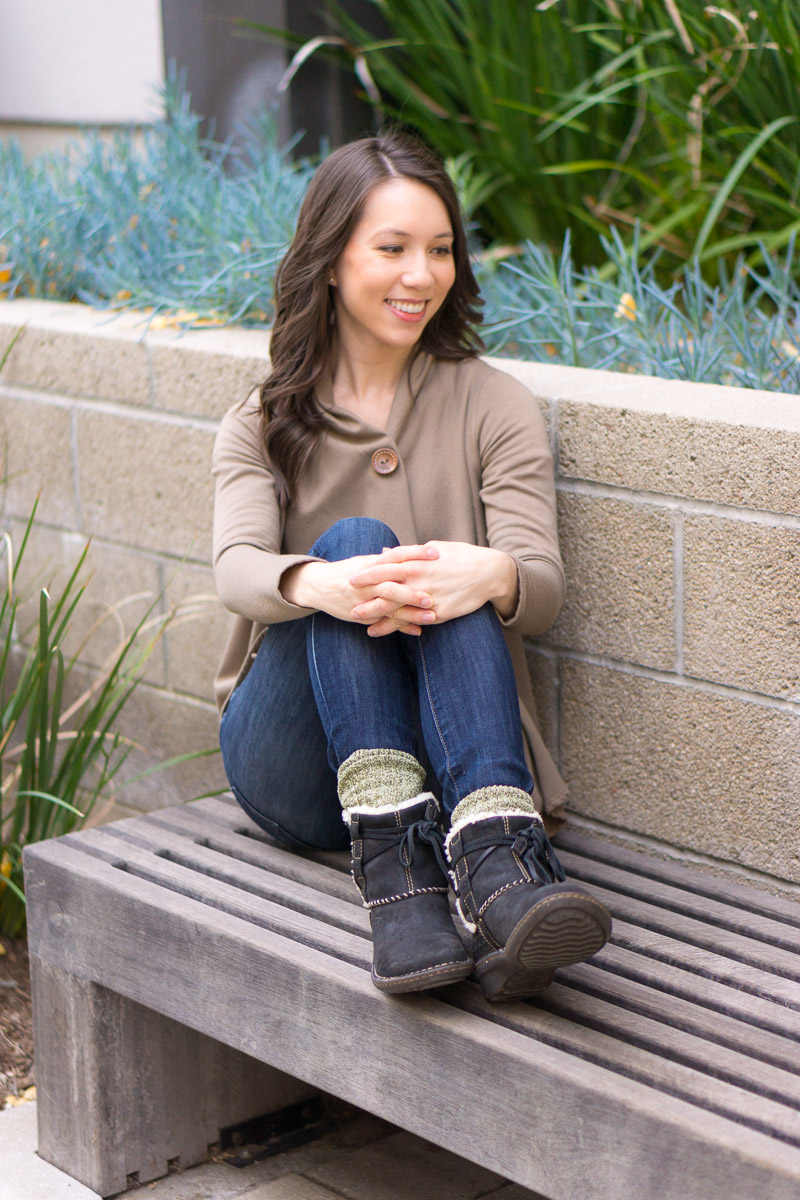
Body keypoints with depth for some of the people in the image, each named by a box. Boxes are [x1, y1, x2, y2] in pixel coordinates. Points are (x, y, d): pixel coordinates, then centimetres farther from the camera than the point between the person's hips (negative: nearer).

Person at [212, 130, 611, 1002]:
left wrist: (492, 575, -34)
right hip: (292, 763, 0)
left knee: (452, 585, -30)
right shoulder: (262, 424, 9)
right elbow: (236, 568, -12)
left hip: (446, 755, 0)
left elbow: (543, 588, -7)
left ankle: (497, 863, -54)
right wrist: (319, 585, -38)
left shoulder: (495, 408, 8)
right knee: (354, 541, -26)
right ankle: (393, 863, -46)